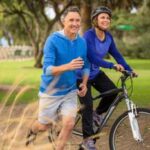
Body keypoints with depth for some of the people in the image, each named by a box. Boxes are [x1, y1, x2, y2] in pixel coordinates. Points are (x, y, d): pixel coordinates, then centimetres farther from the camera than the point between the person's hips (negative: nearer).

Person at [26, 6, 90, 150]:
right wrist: (67, 66, -42)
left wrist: (84, 83, -6)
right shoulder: (53, 40, -19)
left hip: (70, 92, 3)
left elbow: (85, 66, 11)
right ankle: (32, 130, 49)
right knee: (44, 126, 12)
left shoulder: (82, 42, -4)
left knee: (69, 124, -14)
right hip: (50, 91, -3)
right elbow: (47, 69, -25)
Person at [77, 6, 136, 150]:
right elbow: (92, 58, -36)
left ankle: (98, 113, 16)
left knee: (113, 91, -11)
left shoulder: (108, 36, -5)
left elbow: (116, 54, 1)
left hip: (96, 73, 6)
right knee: (87, 105, -8)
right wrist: (112, 66, -43)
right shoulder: (89, 35, -27)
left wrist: (129, 69, -6)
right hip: (82, 75, -6)